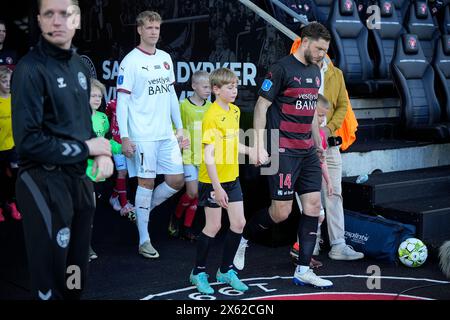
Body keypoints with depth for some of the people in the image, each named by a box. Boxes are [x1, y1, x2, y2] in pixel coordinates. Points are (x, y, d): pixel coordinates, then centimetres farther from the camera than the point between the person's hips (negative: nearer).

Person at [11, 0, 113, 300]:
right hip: (44, 183, -7)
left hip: (79, 177, 7)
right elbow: (28, 141, -21)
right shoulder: (30, 69, -16)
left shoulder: (79, 64, 9)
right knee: (51, 279, 4)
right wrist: (87, 148, -13)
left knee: (77, 270, 19)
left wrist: (103, 153, -1)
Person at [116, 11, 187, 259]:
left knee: (176, 180, 5)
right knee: (146, 182, -2)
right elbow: (122, 101, -8)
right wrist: (124, 137, -14)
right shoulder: (131, 61, -6)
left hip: (166, 134, 6)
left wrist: (179, 128, 15)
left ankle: (143, 209, 28)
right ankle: (144, 241, 8)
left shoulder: (166, 58, 13)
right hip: (142, 135, -6)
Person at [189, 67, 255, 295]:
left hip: (232, 177, 8)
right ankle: (198, 273, 19)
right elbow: (208, 156, -23)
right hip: (212, 180, -8)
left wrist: (249, 151, 4)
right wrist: (217, 187, -25)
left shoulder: (235, 111, 7)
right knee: (214, 227, 1)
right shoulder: (212, 116, -19)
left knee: (239, 223, 8)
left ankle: (226, 271, 24)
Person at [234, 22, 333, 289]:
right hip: (284, 151, -8)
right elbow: (261, 106, -10)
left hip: (307, 151, 8)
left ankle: (303, 271, 10)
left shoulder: (315, 72, 13)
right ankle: (243, 239, 21)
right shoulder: (283, 69, -11)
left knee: (313, 206, 2)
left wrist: (318, 144, 23)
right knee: (281, 212, -6)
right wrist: (260, 146, -15)